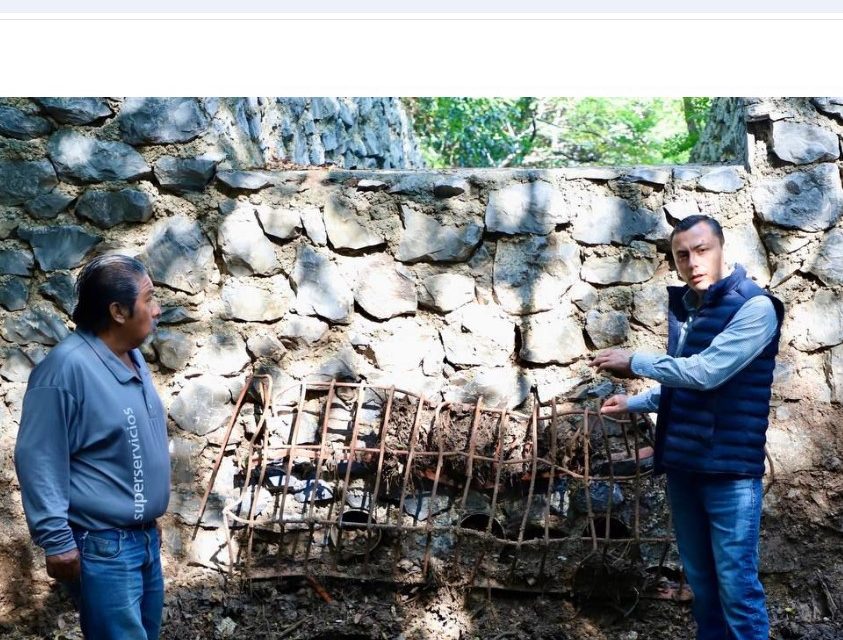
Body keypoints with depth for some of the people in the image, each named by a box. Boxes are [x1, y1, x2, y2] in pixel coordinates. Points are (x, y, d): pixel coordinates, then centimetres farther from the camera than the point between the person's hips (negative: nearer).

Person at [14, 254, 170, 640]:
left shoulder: (133, 358, 8)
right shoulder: (68, 367, -21)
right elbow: (38, 460, -20)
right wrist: (56, 540, -20)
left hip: (145, 537, 9)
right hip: (102, 546, -9)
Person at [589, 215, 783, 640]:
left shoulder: (754, 306, -11)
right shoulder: (682, 309, 10)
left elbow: (705, 372, -21)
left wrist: (634, 362, -11)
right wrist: (633, 404, 23)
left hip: (730, 468, -6)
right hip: (681, 464, 6)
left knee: (735, 584, -4)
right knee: (700, 579, 13)